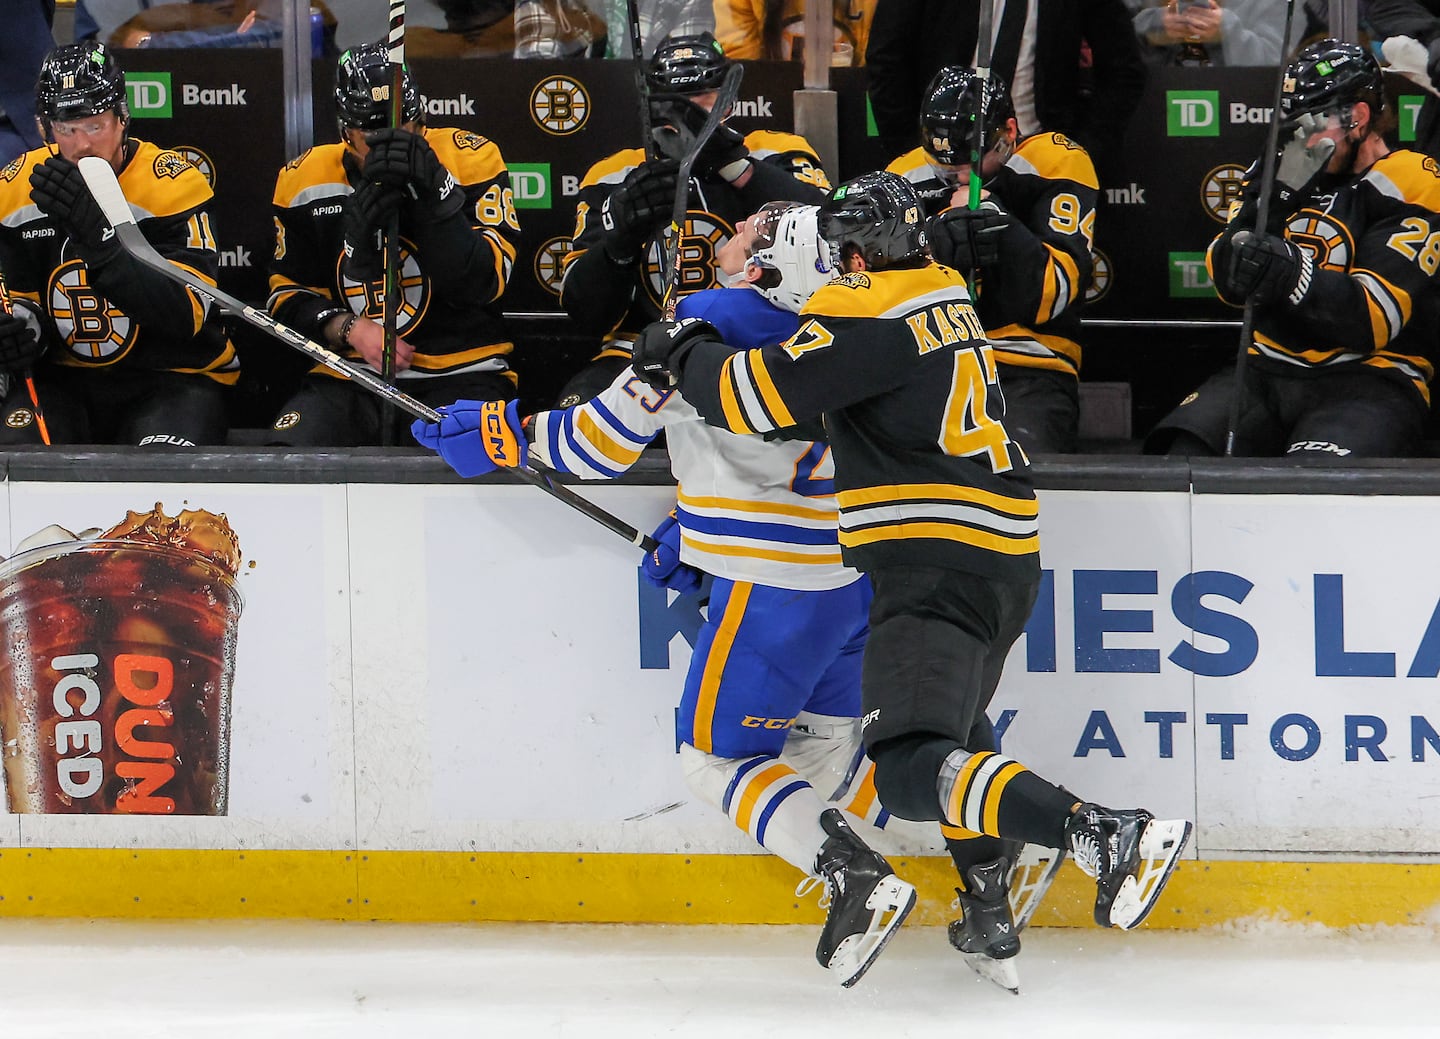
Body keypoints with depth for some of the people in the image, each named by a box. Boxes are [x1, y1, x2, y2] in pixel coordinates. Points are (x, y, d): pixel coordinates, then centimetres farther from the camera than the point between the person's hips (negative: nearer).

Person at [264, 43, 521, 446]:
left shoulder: (470, 161, -5)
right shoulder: (305, 182, 5)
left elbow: (484, 283, -15)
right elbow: (289, 292, 11)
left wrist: (433, 193, -26)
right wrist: (349, 329, -9)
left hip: (460, 371, -3)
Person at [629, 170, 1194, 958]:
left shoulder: (869, 313, -12)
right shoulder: (943, 296, 17)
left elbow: (755, 396, -15)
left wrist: (683, 356, 5)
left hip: (936, 561, -10)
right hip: (1007, 560, 10)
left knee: (912, 768, -19)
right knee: (952, 714, 32)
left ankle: (1105, 837, -35)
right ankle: (988, 917, 32)